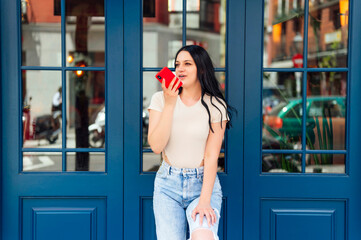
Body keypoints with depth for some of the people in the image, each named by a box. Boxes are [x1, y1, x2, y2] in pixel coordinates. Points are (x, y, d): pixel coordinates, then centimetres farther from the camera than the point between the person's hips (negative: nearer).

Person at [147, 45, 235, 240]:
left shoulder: (215, 106, -2)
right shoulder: (160, 99, 1)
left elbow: (211, 156, -7)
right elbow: (156, 146, -10)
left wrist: (204, 201, -18)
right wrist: (170, 104, -17)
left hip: (203, 182, -2)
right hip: (168, 183, 2)